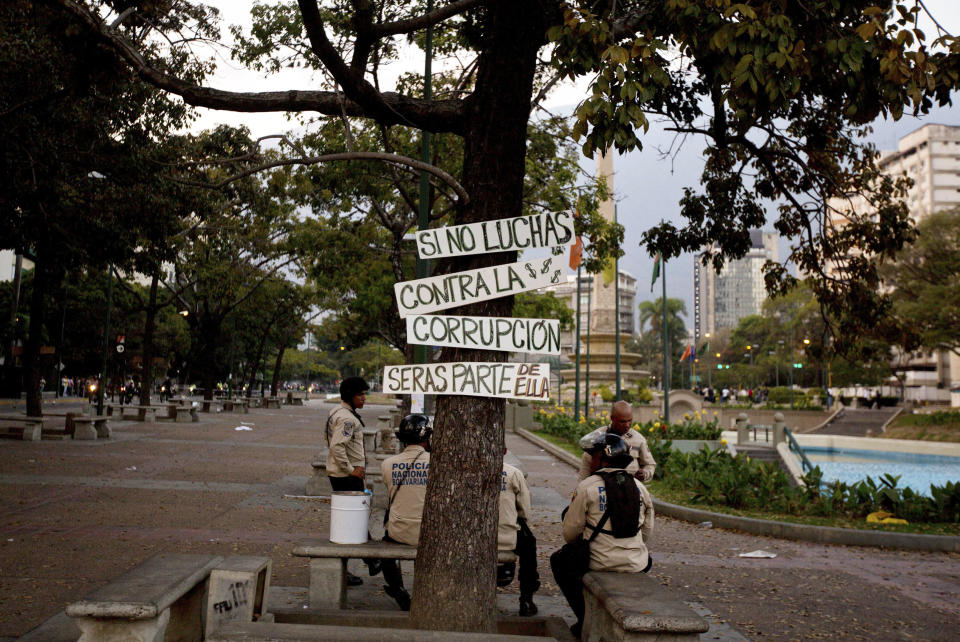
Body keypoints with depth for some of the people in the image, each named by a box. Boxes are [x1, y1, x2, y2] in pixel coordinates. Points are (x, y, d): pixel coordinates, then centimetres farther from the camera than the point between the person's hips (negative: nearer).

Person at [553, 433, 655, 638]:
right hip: (635, 566, 4)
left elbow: (570, 532, -2)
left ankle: (585, 618, 17)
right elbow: (647, 532, 14)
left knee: (558, 560, 23)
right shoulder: (640, 487, 6)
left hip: (600, 564, -4)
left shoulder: (586, 486, -8)